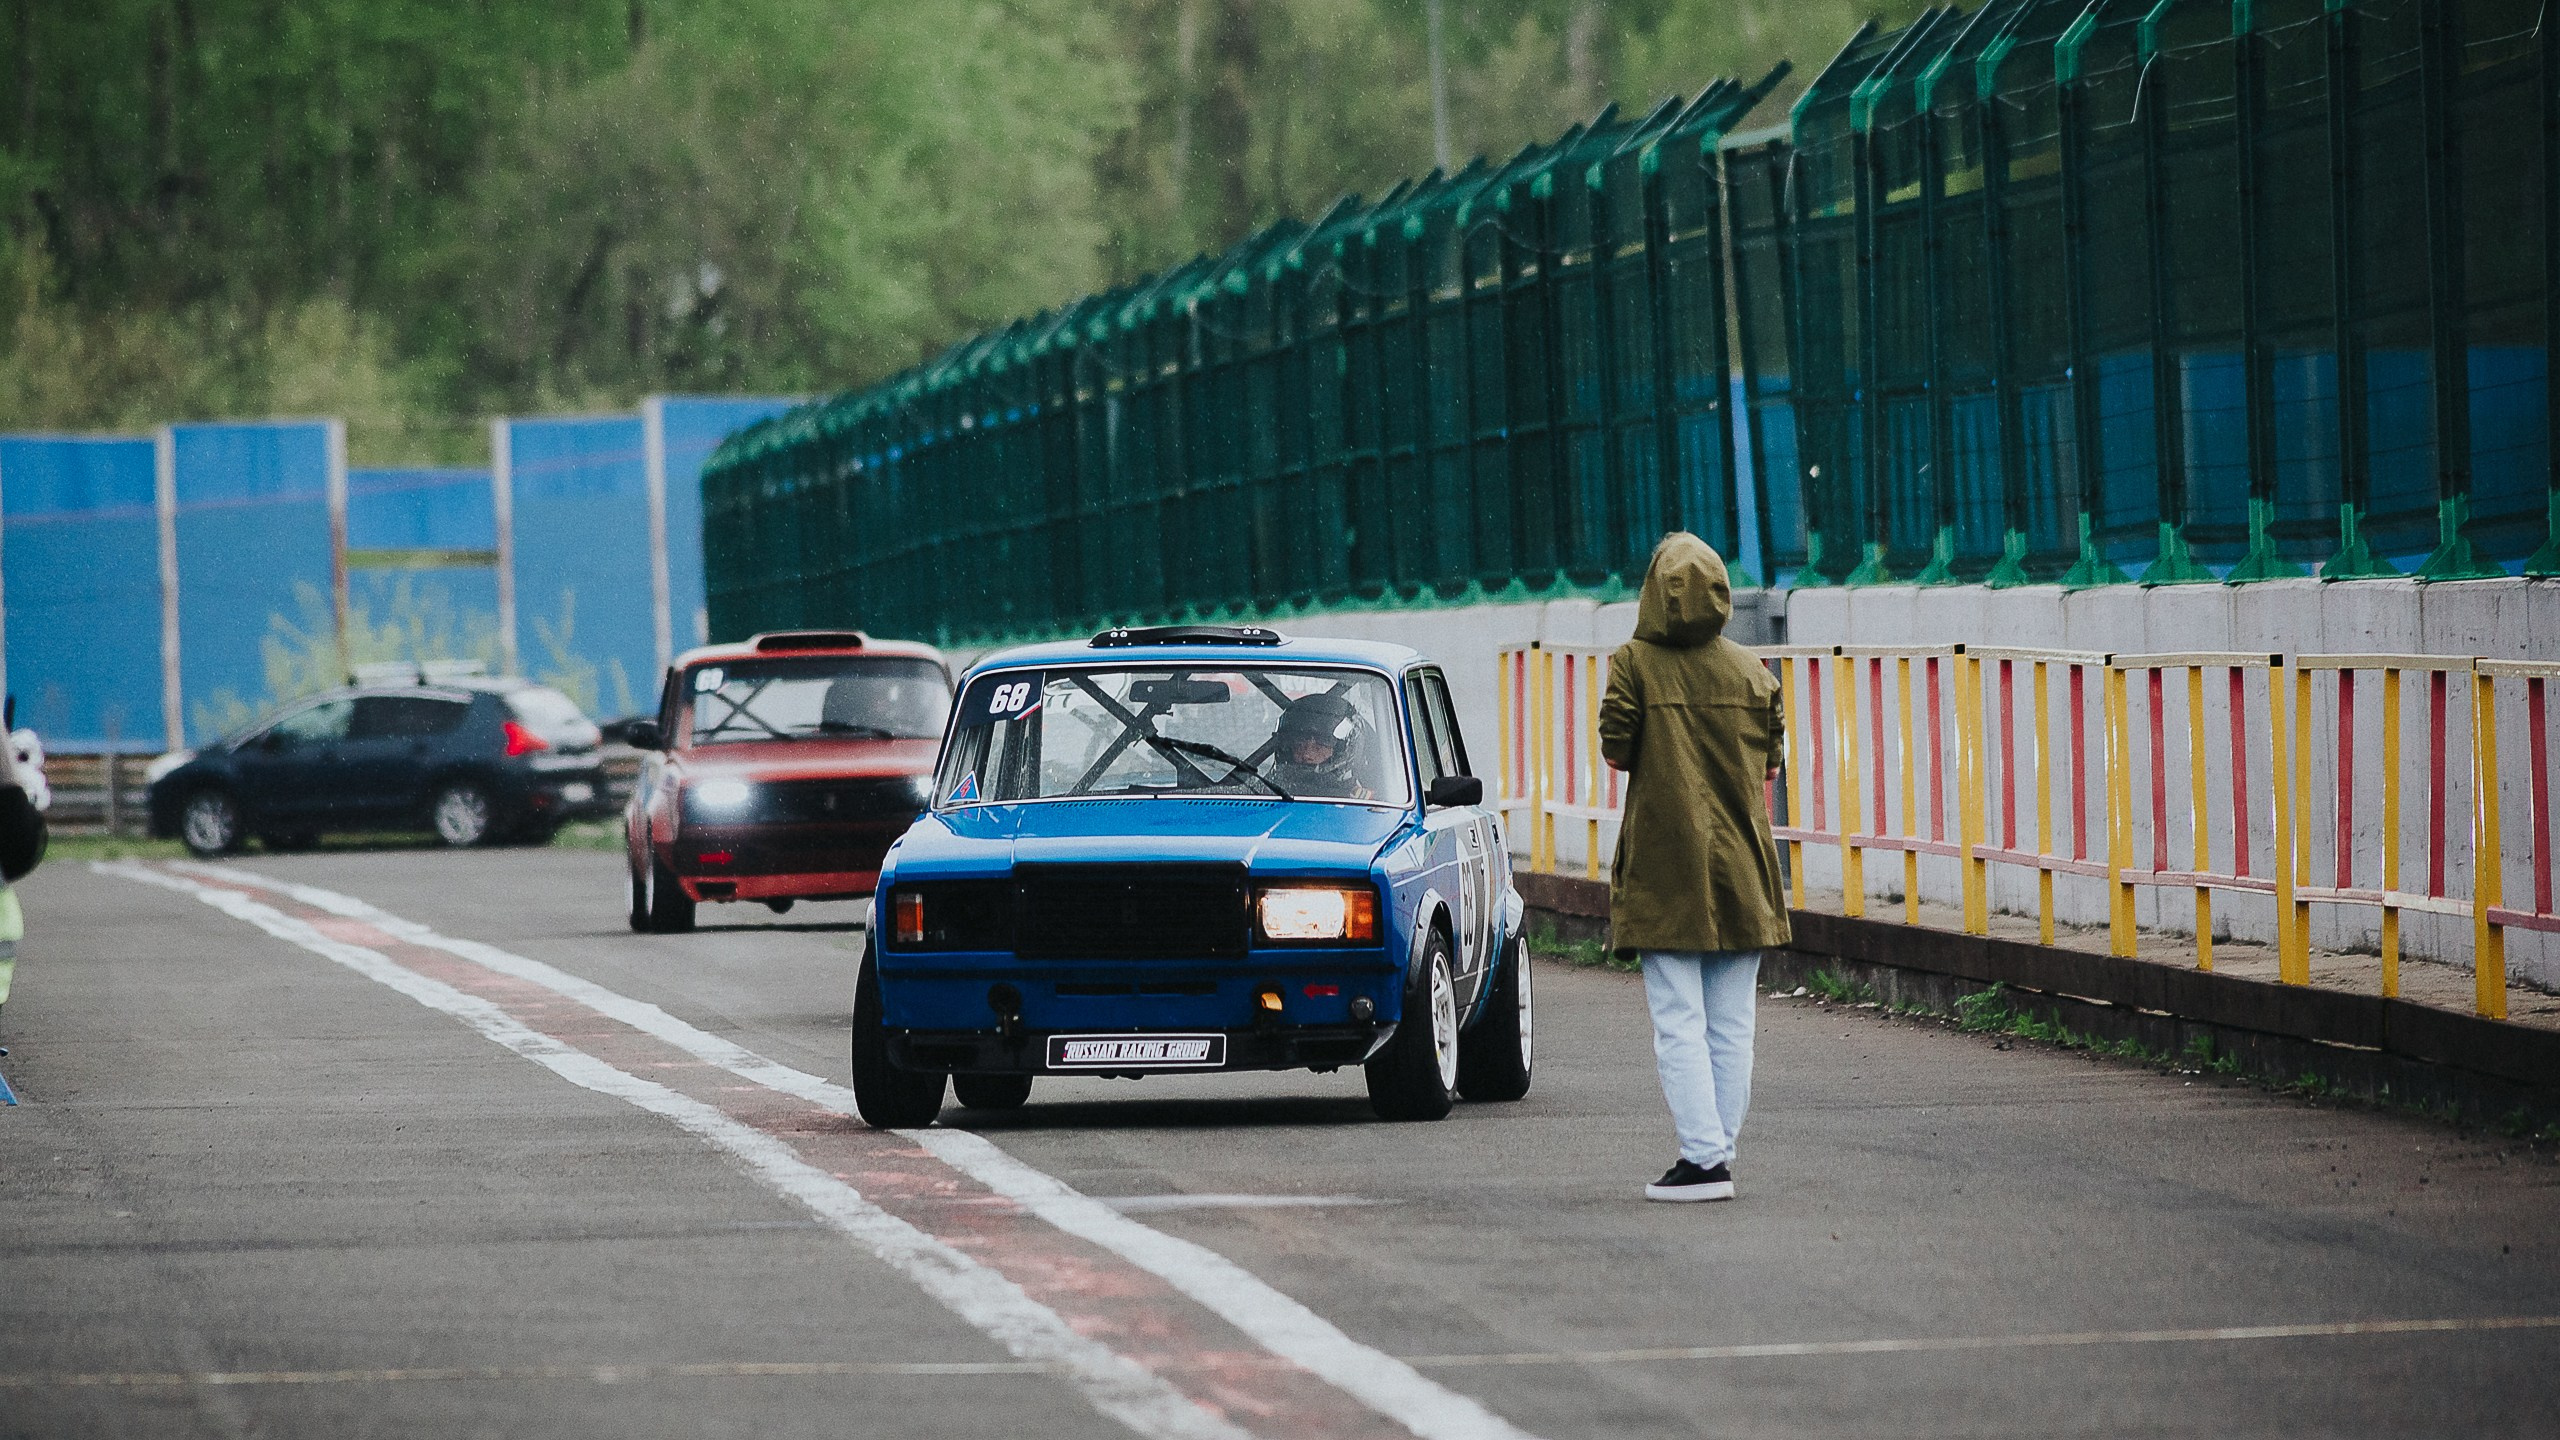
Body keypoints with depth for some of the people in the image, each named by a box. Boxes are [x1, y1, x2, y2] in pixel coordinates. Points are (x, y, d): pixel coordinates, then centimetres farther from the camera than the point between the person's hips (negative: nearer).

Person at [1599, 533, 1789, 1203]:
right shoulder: (1751, 671, 3)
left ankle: (1703, 1157, -8)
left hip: (1665, 869, -3)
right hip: (1741, 871, 3)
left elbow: (1615, 750, -10)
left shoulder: (1635, 664, -7)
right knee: (1730, 1025, 8)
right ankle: (1718, 1150, 9)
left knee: (1679, 1023, -2)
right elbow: (1767, 767, 6)